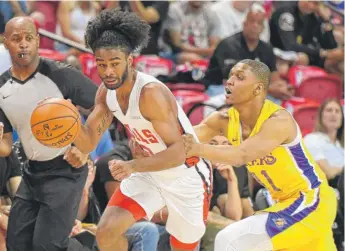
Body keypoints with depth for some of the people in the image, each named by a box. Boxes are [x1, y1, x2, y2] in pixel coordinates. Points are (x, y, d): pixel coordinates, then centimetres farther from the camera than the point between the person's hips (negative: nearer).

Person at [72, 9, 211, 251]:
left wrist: (133, 166, -46)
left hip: (187, 177, -6)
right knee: (106, 231, -10)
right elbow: (88, 144, -4)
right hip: (150, 172, 6)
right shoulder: (106, 92, -8)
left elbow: (179, 152, -32)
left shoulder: (151, 93, -31)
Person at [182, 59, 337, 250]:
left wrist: (198, 149, -53)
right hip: (288, 202, 9)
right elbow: (185, 139, -14)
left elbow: (242, 156, -40)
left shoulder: (279, 121, -26)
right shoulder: (226, 120, -4)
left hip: (311, 200, -9)